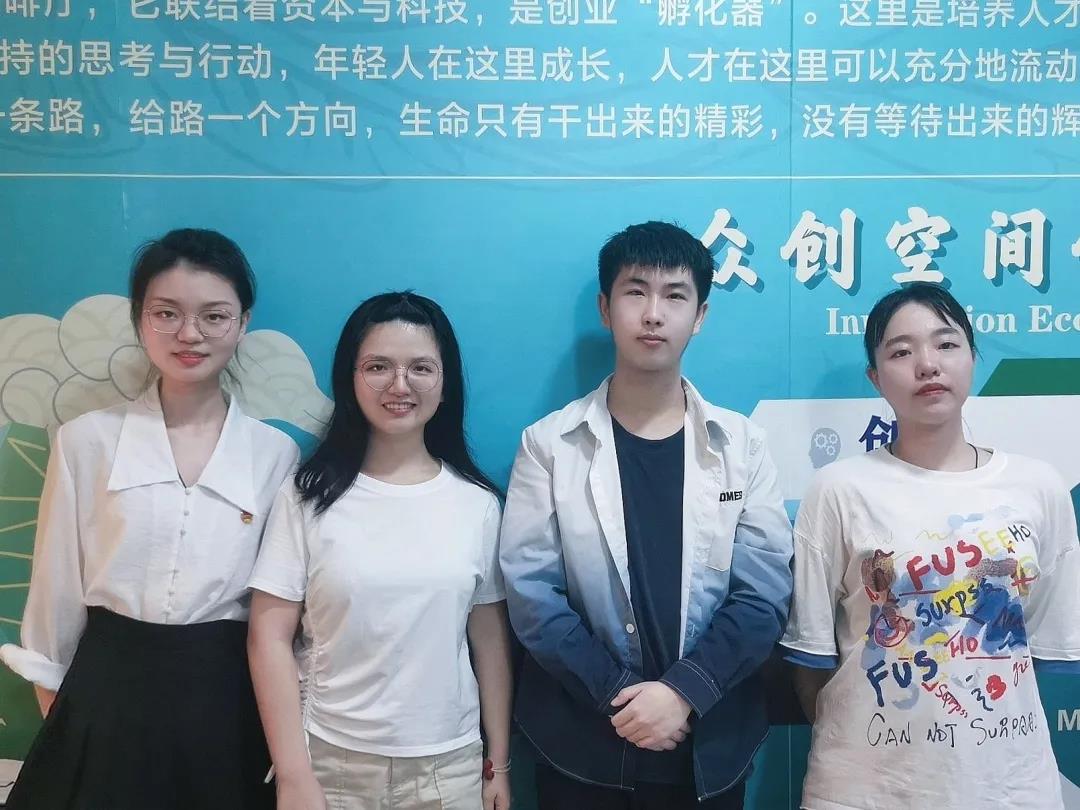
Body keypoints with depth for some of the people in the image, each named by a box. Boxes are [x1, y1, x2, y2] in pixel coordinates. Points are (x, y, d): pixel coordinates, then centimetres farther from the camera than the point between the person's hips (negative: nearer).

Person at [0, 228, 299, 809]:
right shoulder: (86, 440, -4)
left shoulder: (275, 453, -3)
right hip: (108, 688, 0)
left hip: (223, 695, 1)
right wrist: (56, 708, 9)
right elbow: (57, 587, 4)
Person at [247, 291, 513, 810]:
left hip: (450, 764, 2)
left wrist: (498, 763, 6)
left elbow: (489, 636, 4)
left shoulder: (477, 501, -1)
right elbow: (270, 637, -6)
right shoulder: (309, 496, -6)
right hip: (332, 761, -1)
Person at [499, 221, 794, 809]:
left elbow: (763, 593, -5)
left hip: (709, 746, 1)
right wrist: (619, 694, -16)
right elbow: (531, 592, -8)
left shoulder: (740, 445, 1)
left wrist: (683, 692, -16)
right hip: (581, 745, -1)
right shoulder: (549, 444, -3)